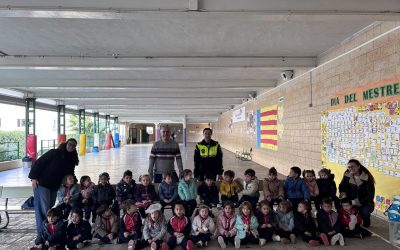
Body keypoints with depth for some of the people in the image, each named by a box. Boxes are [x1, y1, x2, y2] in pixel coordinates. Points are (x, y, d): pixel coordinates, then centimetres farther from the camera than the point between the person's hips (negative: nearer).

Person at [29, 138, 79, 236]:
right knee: (44, 209, -7)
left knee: (50, 209, 13)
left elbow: (69, 174, 18)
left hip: (54, 187, 6)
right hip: (42, 184, -6)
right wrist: (34, 177, -16)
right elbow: (39, 163, -11)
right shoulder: (54, 153, -10)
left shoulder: (71, 160, 9)